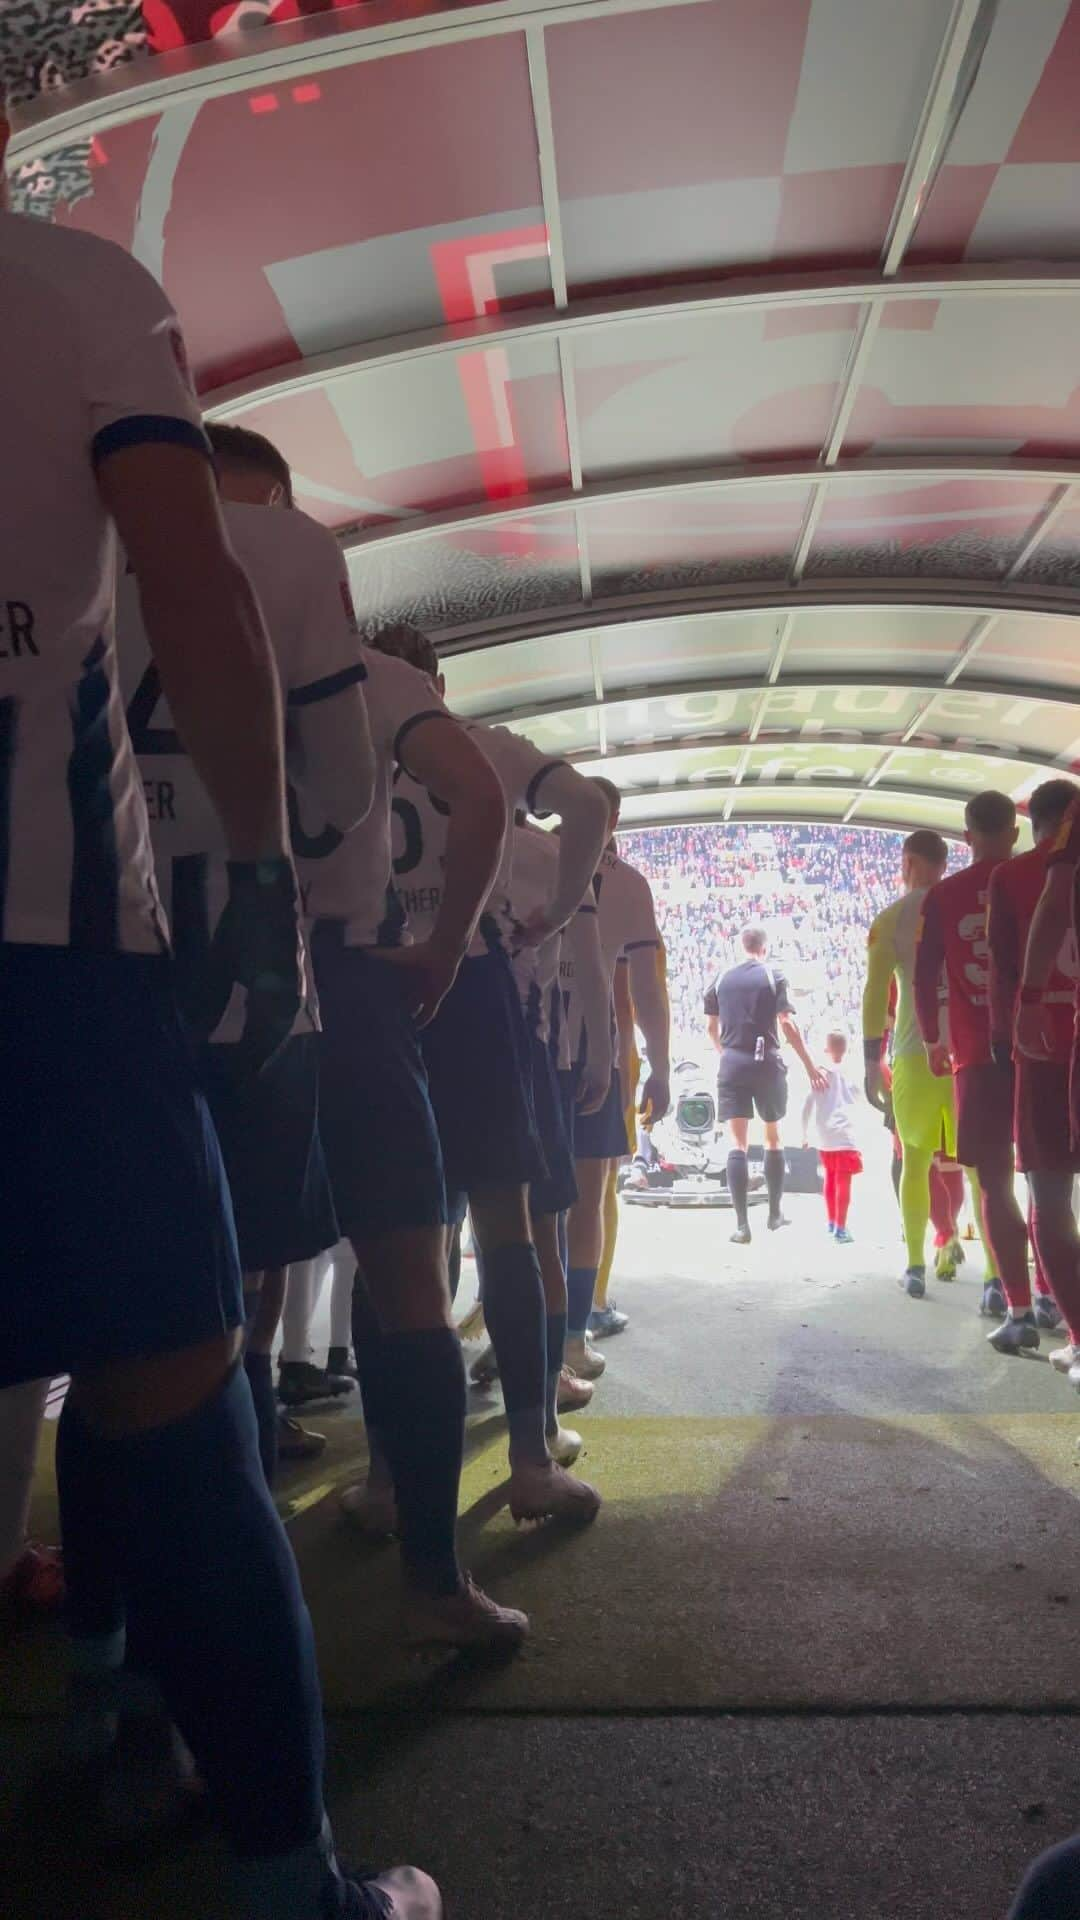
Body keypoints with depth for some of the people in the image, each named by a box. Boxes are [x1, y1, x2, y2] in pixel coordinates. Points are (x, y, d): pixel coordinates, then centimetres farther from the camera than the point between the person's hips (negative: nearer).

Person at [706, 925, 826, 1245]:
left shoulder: (722, 979, 8)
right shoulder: (773, 976, -1)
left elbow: (711, 1027, 14)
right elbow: (787, 1025, -9)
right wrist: (810, 1067, -6)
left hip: (732, 1064, 1)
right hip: (767, 1064, -1)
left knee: (737, 1143, -2)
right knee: (773, 1137, 16)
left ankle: (742, 1225, -9)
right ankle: (775, 1213, 25)